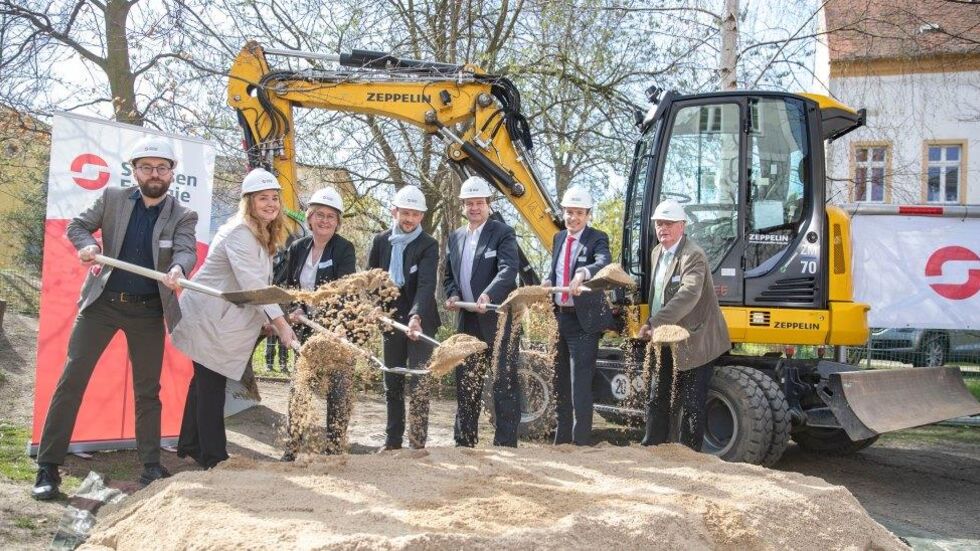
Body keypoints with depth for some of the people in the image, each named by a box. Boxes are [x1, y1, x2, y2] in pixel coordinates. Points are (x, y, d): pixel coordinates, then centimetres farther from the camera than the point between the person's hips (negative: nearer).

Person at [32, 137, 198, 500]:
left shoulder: (183, 216, -2)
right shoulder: (112, 198, 1)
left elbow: (187, 251, -18)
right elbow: (77, 225, 7)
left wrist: (177, 269, -42)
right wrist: (86, 245, -17)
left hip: (148, 310, 0)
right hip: (102, 302, 0)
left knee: (147, 389, 7)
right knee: (71, 380, -3)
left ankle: (151, 467, 16)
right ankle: (48, 466, 4)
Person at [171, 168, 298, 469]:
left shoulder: (261, 235, 12)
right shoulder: (240, 233, -20)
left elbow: (259, 283, 14)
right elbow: (252, 284, -28)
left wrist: (282, 313, 6)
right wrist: (280, 322, -31)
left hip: (221, 319, 10)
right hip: (207, 319, -10)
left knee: (205, 382, 18)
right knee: (211, 386, -4)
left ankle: (190, 445, 30)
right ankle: (213, 457, 4)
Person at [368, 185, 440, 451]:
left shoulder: (428, 245, -11)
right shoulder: (380, 241, 2)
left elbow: (426, 285, -24)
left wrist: (416, 316, -37)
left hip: (420, 320, -4)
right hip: (391, 319, 4)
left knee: (418, 383, -4)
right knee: (392, 383, 11)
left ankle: (417, 443, 3)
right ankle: (392, 440, 21)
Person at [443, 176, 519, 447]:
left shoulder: (503, 233, -6)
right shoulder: (455, 237, 13)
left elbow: (508, 270, -21)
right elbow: (448, 275, 21)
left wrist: (489, 295, -37)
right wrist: (452, 295, 0)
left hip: (498, 320, -6)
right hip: (467, 321, 6)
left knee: (504, 386, -2)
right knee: (466, 385, 13)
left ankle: (505, 444, 4)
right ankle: (463, 443, 23)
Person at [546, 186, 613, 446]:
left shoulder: (597, 239, -9)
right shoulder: (559, 238, 11)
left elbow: (604, 263, -30)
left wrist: (582, 274, -50)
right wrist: (548, 283, -4)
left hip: (584, 320, -7)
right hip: (560, 316, 7)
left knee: (580, 383, -10)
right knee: (560, 381, 16)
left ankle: (581, 441, -3)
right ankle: (561, 438, 28)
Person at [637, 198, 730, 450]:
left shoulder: (693, 256, -19)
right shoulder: (657, 253, 10)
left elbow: (688, 295, -33)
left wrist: (654, 322, -39)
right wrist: (652, 326, 4)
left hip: (693, 343, -9)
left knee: (691, 406, 1)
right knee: (658, 400, 16)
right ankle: (652, 447, 27)